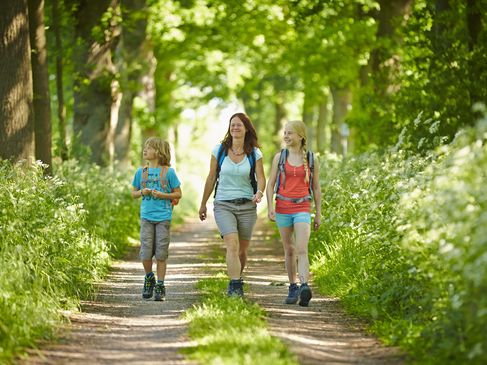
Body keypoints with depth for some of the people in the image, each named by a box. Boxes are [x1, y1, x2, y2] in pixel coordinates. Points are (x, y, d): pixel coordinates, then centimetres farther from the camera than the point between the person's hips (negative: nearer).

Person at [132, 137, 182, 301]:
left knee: (161, 254, -1)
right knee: (146, 252, -5)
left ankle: (160, 286, 8)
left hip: (163, 217, -2)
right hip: (146, 216, 2)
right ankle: (149, 278, 20)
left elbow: (178, 194, 3)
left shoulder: (168, 172, 0)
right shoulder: (141, 172, 8)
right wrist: (142, 192, -5)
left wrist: (162, 195, -11)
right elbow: (134, 193, 16)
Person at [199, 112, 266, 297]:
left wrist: (259, 192, -26)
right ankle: (235, 286, -24)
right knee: (232, 245, -20)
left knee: (242, 249, 8)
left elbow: (261, 178, -3)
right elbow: (211, 178, 8)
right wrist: (203, 204, 14)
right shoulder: (219, 150, 0)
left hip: (247, 206, 2)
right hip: (223, 205, -2)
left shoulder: (254, 153, 1)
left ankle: (236, 279, 32)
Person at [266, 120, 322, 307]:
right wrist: (270, 207, -9)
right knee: (289, 250, 9)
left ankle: (305, 287, -29)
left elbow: (316, 188, 10)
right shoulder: (279, 157, 5)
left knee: (302, 250, -16)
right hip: (283, 208, 2)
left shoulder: (311, 159, 4)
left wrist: (319, 214, 8)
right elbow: (270, 184, 4)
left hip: (303, 209, -2)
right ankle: (293, 289, 19)